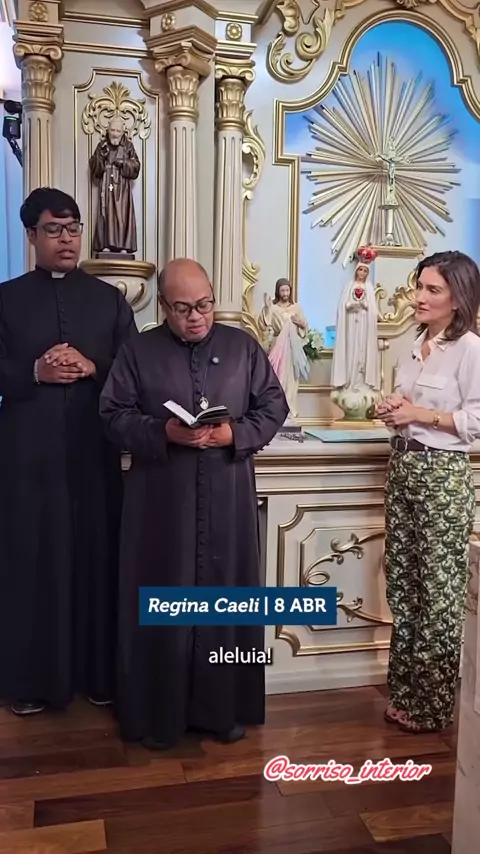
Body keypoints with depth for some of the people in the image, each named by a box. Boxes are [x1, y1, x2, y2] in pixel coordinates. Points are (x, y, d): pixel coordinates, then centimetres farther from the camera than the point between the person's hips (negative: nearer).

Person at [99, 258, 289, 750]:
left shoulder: (243, 347, 5)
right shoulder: (137, 352, 2)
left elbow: (274, 408, 5)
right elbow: (113, 416, -1)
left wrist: (235, 435, -13)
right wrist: (162, 433, -18)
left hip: (228, 501, 1)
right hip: (160, 502, -1)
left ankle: (225, 708, 25)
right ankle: (157, 713, 22)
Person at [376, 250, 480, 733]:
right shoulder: (417, 344, 13)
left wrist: (419, 414, -17)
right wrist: (391, 410, 1)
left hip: (441, 474, -8)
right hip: (403, 467, 8)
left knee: (438, 590, 3)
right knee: (403, 582, 13)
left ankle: (432, 704, 19)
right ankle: (407, 692, 28)